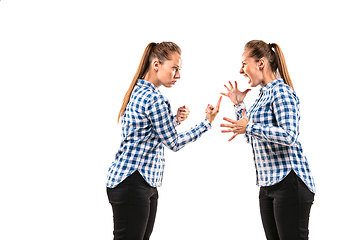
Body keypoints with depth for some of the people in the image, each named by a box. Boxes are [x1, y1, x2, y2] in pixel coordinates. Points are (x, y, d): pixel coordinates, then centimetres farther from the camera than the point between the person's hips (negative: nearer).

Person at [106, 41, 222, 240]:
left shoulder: (138, 91, 14)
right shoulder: (153, 99, -16)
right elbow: (174, 143, -8)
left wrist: (174, 120, 8)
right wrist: (207, 122, -2)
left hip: (146, 184, 10)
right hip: (131, 184, -10)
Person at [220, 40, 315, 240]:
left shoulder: (281, 92, -11)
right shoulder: (263, 94, 17)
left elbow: (289, 136, -22)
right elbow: (252, 138, 25)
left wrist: (250, 126, -23)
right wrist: (238, 105, 20)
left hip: (289, 182, -10)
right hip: (267, 184, 10)